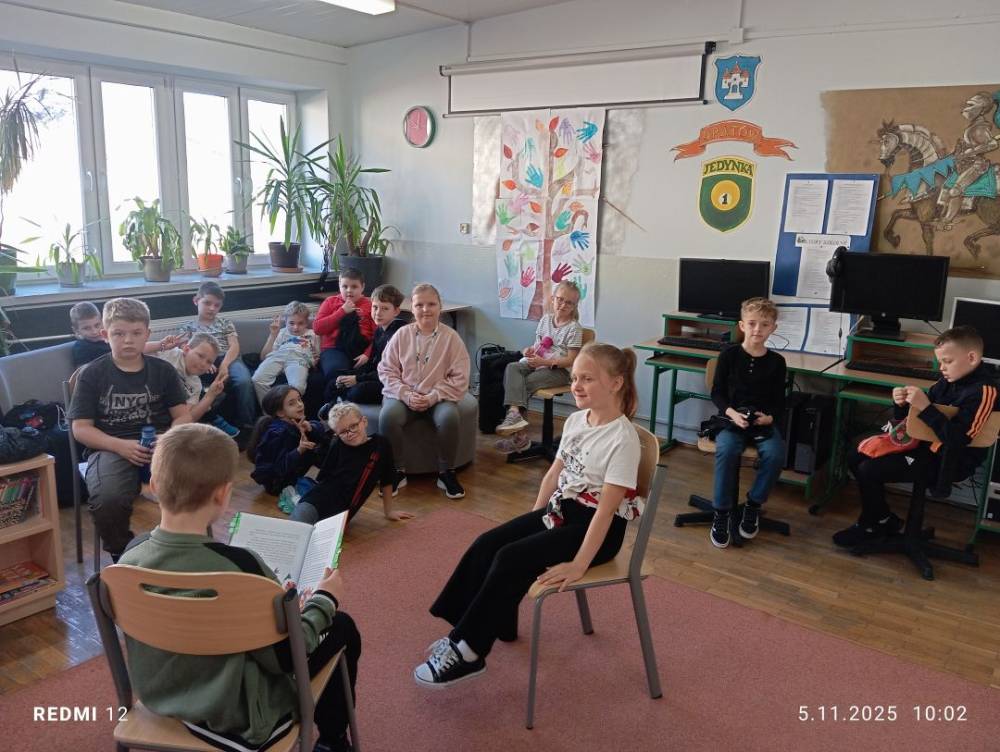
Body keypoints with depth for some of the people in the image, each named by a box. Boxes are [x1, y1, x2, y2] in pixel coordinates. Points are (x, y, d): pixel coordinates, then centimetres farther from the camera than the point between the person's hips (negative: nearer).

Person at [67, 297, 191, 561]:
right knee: (108, 500, -33)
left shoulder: (163, 370, 10)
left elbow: (183, 415, 8)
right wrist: (121, 446, -16)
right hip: (110, 447, -1)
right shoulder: (92, 374, 4)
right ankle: (122, 555, 0)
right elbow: (80, 428, 1)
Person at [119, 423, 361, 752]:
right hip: (238, 719, -6)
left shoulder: (131, 556, -13)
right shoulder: (239, 566, -32)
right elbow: (286, 656, -19)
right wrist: (324, 601, -2)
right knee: (341, 627, 13)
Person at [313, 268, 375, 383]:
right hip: (334, 349, 0)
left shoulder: (370, 305, 12)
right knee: (336, 371, -33)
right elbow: (317, 328, 4)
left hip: (361, 351, 0)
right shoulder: (330, 302, 16)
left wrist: (367, 354, -14)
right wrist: (342, 311, 0)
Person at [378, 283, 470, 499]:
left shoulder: (451, 337, -2)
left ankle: (446, 472, -11)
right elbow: (386, 370, 2)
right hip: (403, 395, 1)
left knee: (449, 417, -34)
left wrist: (432, 397, -16)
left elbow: (459, 379, -5)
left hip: (438, 398, -1)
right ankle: (396, 471, -10)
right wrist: (406, 395, -14)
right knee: (387, 416, -31)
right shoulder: (401, 335, 3)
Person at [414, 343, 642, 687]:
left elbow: (606, 508, -24)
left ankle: (468, 651, -10)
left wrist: (578, 565, -26)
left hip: (596, 527, -8)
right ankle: (467, 629, 7)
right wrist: (533, 522, 11)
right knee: (486, 544, -7)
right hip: (559, 510, 8)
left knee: (510, 559, -21)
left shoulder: (622, 438, -21)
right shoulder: (575, 420, 4)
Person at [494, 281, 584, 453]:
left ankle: (519, 434, -20)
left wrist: (544, 362, -21)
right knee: (511, 368, -25)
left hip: (558, 370, -6)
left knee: (522, 383, -26)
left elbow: (571, 360, -11)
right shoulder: (545, 319, 13)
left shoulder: (574, 328, -6)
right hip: (537, 363, 6)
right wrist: (530, 350, -5)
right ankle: (515, 412, -42)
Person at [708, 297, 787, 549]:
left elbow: (779, 401, 8)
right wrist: (731, 413, -17)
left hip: (764, 422, 2)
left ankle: (753, 504, -4)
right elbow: (717, 393, 1)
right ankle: (721, 512, -18)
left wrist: (769, 417, -14)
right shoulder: (729, 355, 0)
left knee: (775, 454, -28)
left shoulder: (776, 361, 5)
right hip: (731, 418, -1)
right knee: (726, 450, -32)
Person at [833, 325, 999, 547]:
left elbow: (958, 438, -29)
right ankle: (885, 520, 18)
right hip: (924, 443, 9)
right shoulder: (949, 380, 4)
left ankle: (871, 527, 9)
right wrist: (902, 404, -10)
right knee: (855, 459, 7)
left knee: (869, 471, -17)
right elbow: (913, 415, 12)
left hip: (950, 460, -9)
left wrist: (925, 408, -30)